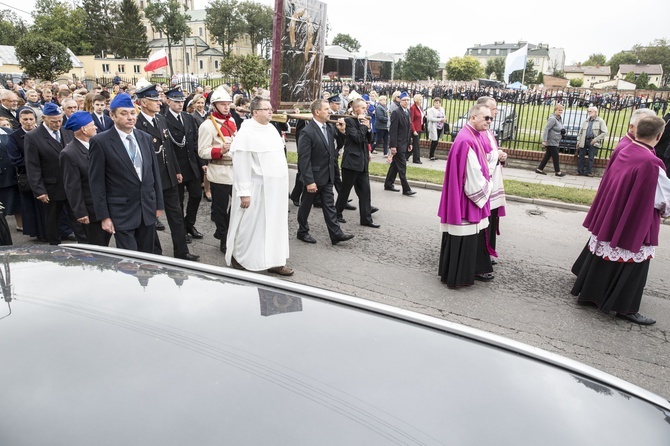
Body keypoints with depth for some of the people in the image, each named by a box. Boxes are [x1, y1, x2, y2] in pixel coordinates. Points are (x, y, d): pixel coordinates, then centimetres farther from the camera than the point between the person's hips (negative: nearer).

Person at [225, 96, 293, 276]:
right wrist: (244, 192, -20)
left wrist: (281, 185, 16)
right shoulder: (246, 132, -14)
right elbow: (241, 164, -17)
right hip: (257, 188, -8)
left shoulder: (271, 128, 10)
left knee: (275, 224, 12)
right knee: (251, 226, 4)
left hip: (275, 187, 8)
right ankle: (240, 259, 22)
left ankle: (274, 261, 22)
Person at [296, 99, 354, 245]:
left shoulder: (330, 128, 3)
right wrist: (309, 181, -21)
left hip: (327, 177, 6)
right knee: (306, 206, 11)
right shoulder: (307, 132, -19)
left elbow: (333, 149, 12)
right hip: (313, 177, -6)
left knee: (329, 206, 8)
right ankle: (302, 232, 27)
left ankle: (336, 234, 12)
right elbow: (304, 159, -19)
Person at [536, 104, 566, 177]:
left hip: (555, 142, 9)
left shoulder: (560, 119, 13)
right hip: (551, 141, -9)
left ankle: (539, 169, 16)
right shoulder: (552, 119, -16)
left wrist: (562, 131, 6)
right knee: (555, 156, -3)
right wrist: (544, 140, -26)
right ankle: (558, 172, 6)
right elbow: (546, 129, -21)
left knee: (548, 156, 11)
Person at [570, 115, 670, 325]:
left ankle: (589, 294, 31)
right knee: (631, 266, 8)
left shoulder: (623, 151, -3)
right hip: (634, 225, -7)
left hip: (610, 218, 7)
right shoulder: (651, 164, -24)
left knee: (603, 257, 19)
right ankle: (625, 308, 19)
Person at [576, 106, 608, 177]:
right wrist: (578, 141, 5)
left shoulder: (600, 121, 0)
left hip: (593, 142, -4)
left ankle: (589, 172, 7)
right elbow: (580, 132, 16)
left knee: (591, 158, 0)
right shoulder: (585, 121, 14)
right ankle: (580, 171, 11)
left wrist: (596, 139, -12)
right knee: (581, 156, 4)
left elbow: (605, 132, -6)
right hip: (584, 141, 4)